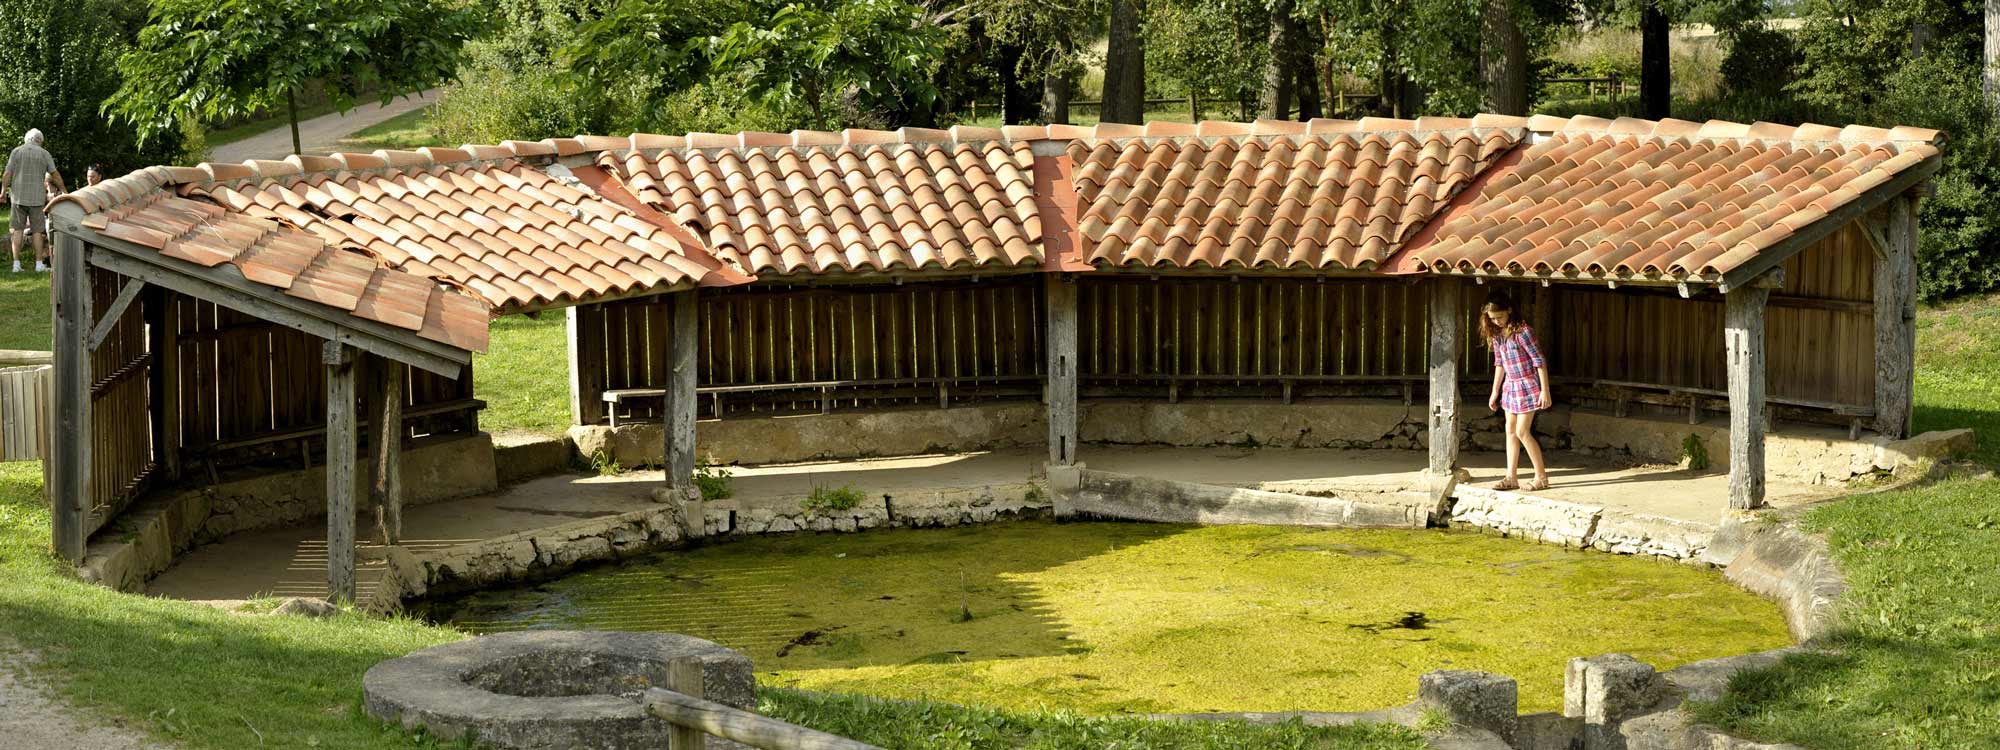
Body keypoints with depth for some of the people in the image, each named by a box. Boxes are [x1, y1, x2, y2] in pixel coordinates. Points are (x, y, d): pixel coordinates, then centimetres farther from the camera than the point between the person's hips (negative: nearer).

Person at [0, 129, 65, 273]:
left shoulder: (16, 151, 2)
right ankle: (39, 263, 4)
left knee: (17, 229, 4)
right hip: (37, 197, -1)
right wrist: (64, 191, 14)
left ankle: (16, 264, -2)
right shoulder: (44, 153, 2)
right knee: (38, 230, 5)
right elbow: (55, 174, 3)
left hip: (18, 196, 1)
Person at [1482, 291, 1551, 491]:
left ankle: (1542, 476, 3)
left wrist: (1545, 391, -17)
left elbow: (1540, 361, -17)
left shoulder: (1523, 332, -19)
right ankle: (1512, 477, 13)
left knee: (1522, 432, -8)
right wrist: (1495, 392, 17)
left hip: (1527, 385, -8)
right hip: (1510, 386, 8)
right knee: (1510, 430, 8)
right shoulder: (1496, 334, 4)